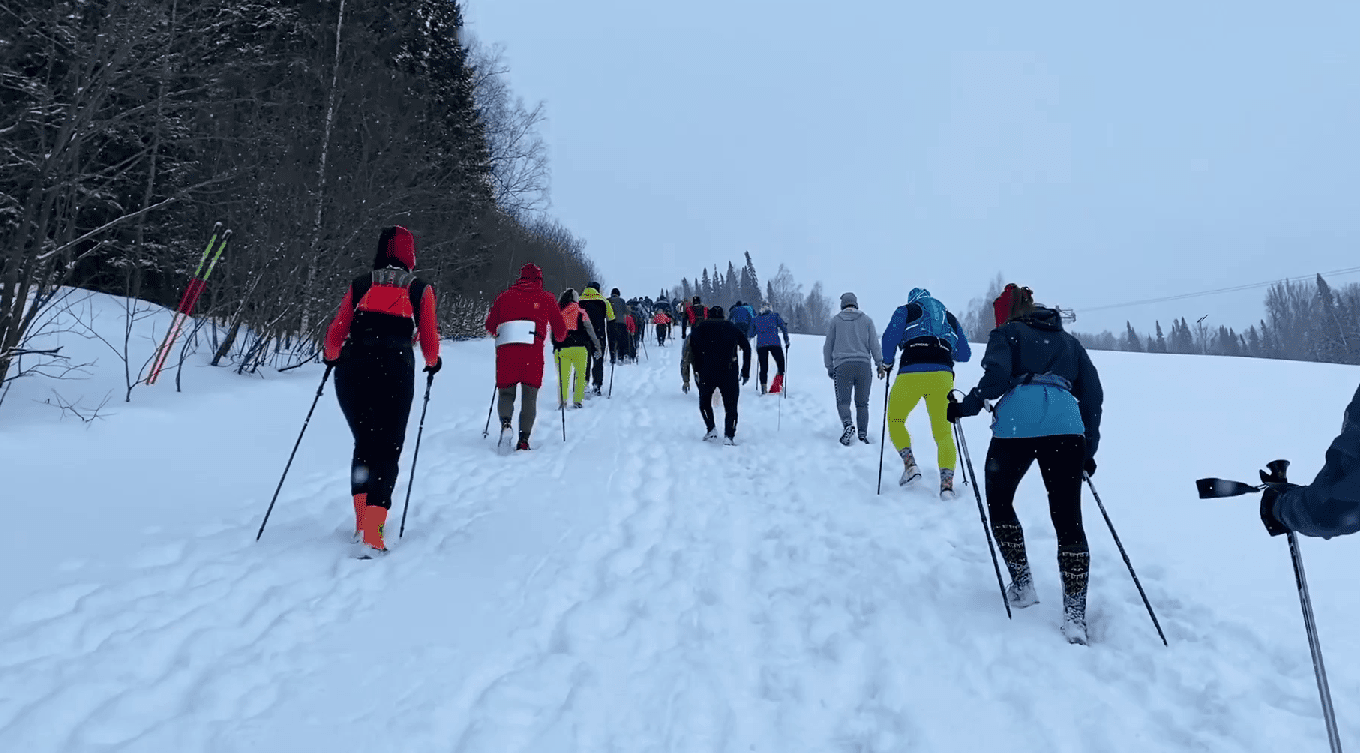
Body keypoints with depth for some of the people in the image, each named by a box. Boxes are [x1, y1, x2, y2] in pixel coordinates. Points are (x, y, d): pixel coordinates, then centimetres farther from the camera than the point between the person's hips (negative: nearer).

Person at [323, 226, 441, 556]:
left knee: (364, 443, 19)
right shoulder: (421, 290, 8)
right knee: (387, 449, 3)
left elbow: (335, 334, 9)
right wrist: (432, 363, 29)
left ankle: (362, 522, 22)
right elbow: (429, 340, 8)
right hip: (395, 371, -3)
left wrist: (332, 358, 30)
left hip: (351, 369, 3)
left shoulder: (358, 285, 13)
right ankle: (371, 536, -9)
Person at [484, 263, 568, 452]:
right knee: (530, 395, 7)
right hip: (532, 349, -1)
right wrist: (559, 339, 41)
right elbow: (560, 329, 19)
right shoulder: (546, 298, 16)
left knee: (506, 391, 13)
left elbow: (490, 325, 21)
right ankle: (524, 439, -1)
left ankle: (505, 423, -15)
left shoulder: (504, 297, 19)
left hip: (506, 349, 1)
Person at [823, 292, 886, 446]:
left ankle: (847, 424, -25)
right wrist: (879, 364, 7)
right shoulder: (866, 320, 12)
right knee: (862, 403, 8)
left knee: (843, 400, 0)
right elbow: (874, 343, 5)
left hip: (842, 365, -1)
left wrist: (829, 367, 19)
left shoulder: (835, 320, 11)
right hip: (864, 365, 1)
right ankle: (863, 434, 2)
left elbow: (828, 346, 12)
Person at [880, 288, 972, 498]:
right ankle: (947, 479, -10)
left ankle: (910, 464, -2)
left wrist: (887, 363, 13)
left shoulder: (906, 311, 16)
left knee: (895, 421, 17)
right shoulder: (949, 317, 27)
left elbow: (890, 337, -2)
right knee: (943, 431, 7)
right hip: (942, 376, 3)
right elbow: (964, 354, 27)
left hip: (911, 373, -3)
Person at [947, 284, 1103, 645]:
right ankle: (1075, 616, 0)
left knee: (999, 501, 20)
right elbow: (1093, 394, 22)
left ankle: (1022, 586, 21)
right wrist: (1089, 449, 25)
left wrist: (967, 406, 9)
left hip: (1017, 425, -3)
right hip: (1067, 427, 4)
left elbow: (996, 376, -4)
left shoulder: (1007, 333, 17)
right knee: (1068, 521, 5)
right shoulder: (1068, 341, 30)